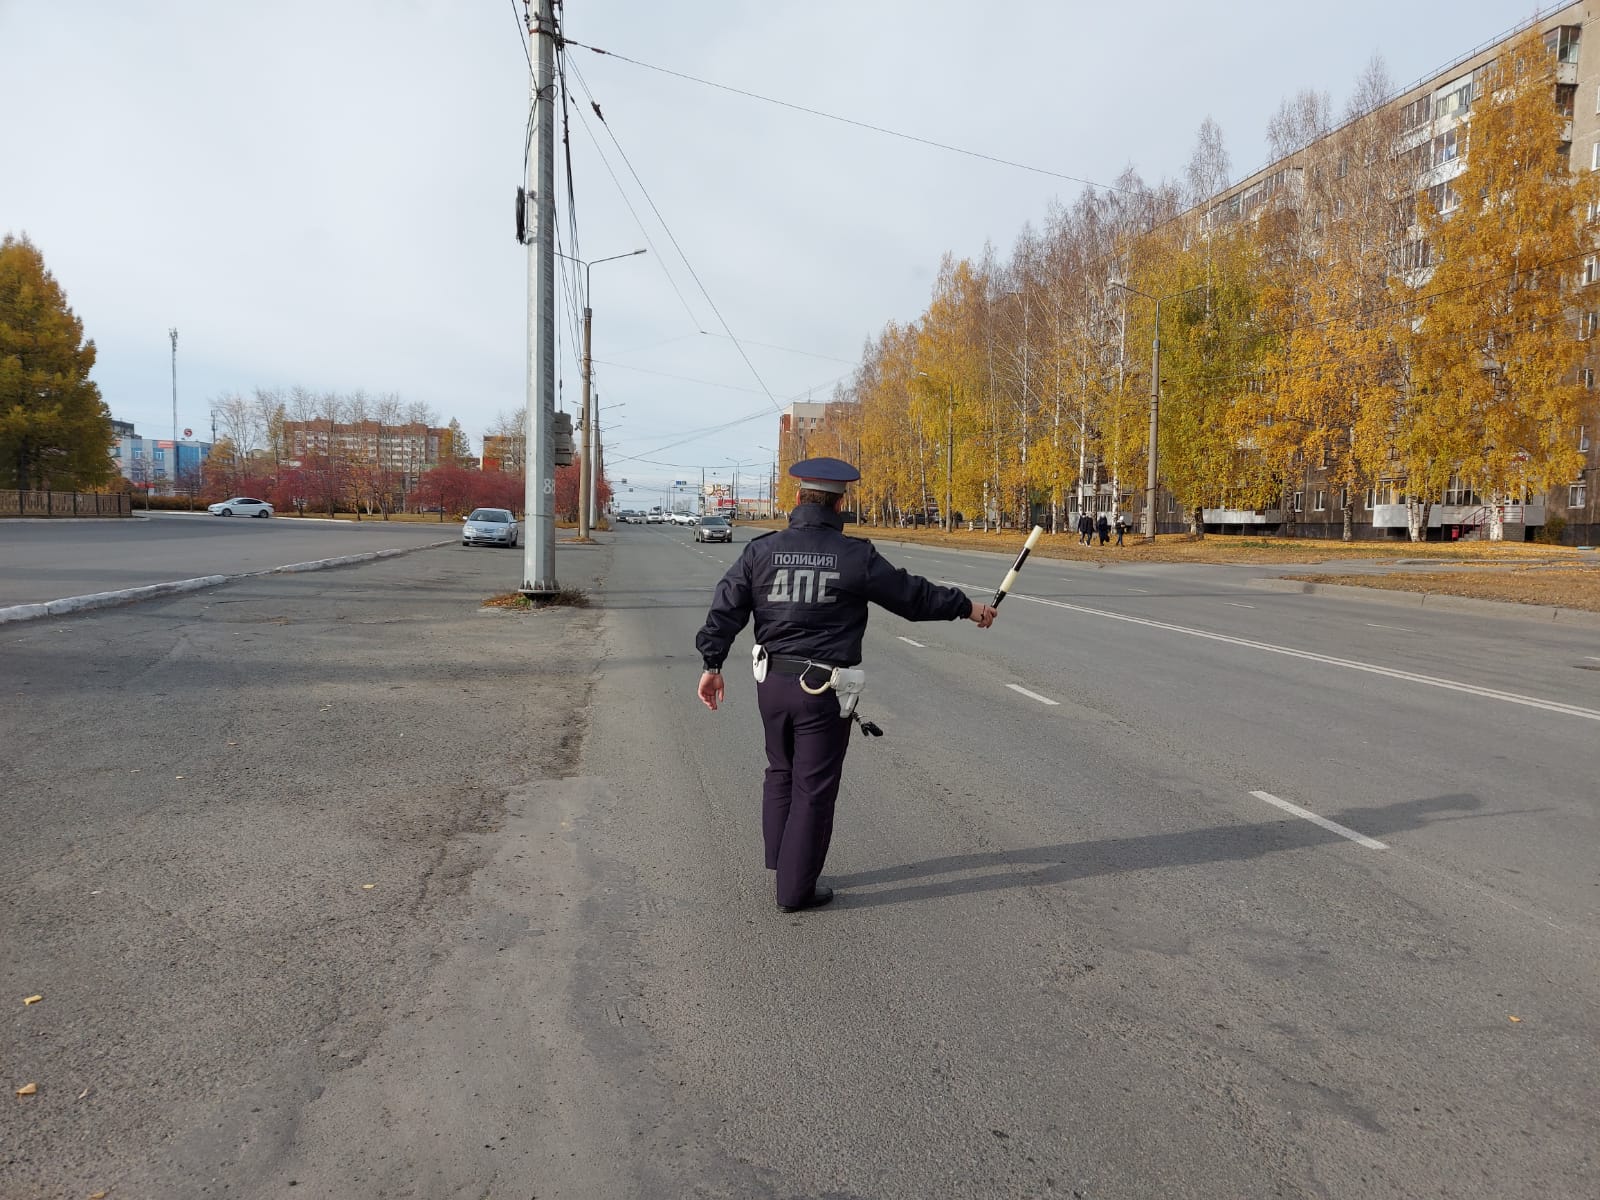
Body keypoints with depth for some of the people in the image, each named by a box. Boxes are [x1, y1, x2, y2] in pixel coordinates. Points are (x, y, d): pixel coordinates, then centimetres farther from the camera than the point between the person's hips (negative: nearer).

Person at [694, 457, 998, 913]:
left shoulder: (761, 550, 0)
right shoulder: (856, 556, -9)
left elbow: (725, 608, 0)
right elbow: (911, 595, 0)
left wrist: (712, 663, 7)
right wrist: (966, 606, 13)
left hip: (771, 682, 4)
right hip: (823, 689, -4)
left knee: (780, 770, 24)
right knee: (814, 787, 7)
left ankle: (778, 857, 35)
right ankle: (795, 889, 16)